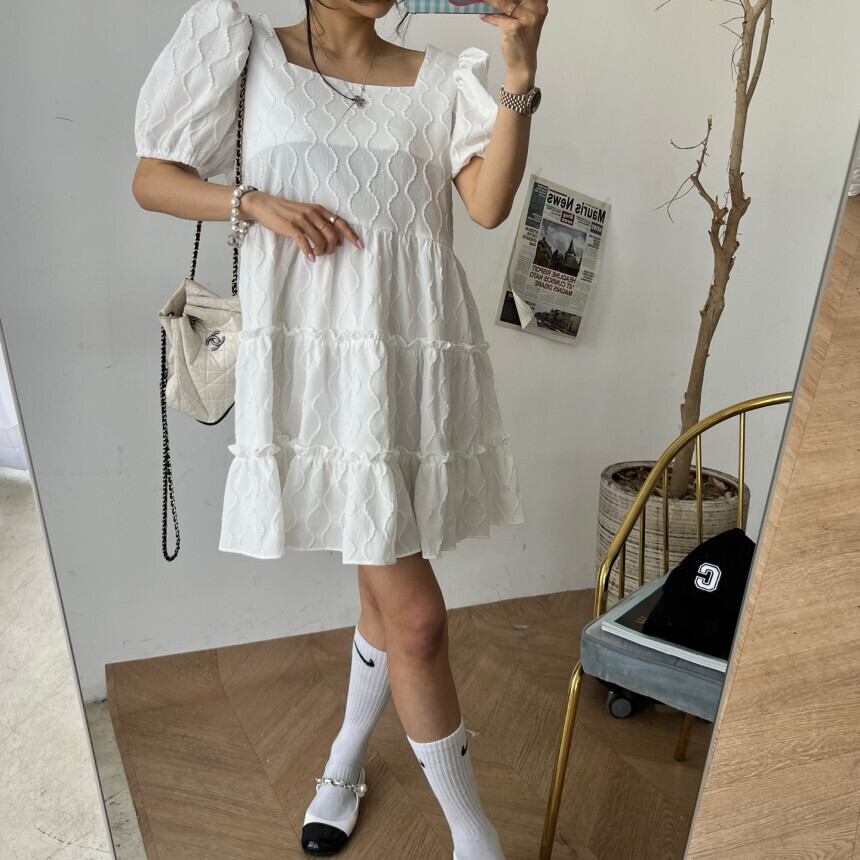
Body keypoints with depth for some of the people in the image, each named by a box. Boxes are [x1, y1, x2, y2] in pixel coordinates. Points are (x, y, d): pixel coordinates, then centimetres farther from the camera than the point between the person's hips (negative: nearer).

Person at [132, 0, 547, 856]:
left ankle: (344, 760, 43)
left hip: (417, 359, 4)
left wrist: (520, 69, -11)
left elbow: (489, 203, -1)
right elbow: (151, 179, 9)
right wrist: (256, 203, -8)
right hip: (316, 358, -3)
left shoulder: (438, 76, 15)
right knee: (414, 613, -3)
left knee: (388, 582, 15)